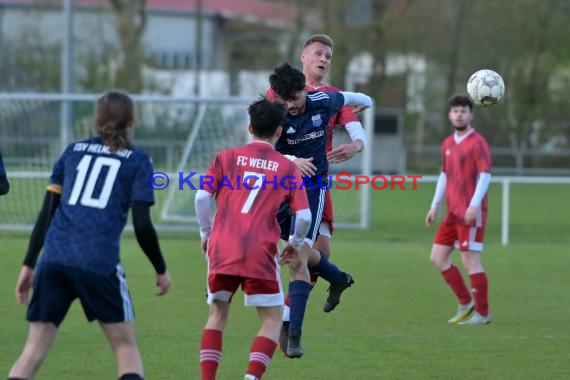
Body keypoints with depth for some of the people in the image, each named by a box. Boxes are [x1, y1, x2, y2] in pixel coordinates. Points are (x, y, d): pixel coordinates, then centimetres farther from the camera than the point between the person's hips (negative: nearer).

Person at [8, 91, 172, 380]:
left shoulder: (73, 151, 18)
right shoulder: (137, 161, 9)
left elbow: (46, 213, 13)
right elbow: (142, 225, 1)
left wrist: (29, 264, 15)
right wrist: (161, 270, 13)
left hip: (53, 258, 3)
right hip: (99, 263, -3)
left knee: (35, 348, 4)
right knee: (125, 346, 9)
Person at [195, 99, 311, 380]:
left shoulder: (226, 158, 10)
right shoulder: (287, 168, 8)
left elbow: (202, 197, -1)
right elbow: (304, 216, 1)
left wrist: (205, 233, 14)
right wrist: (295, 244, 20)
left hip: (221, 249, 2)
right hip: (261, 252, -2)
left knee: (218, 316, 16)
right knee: (272, 320, 8)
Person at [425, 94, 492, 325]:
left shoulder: (477, 142, -8)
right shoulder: (448, 144, 15)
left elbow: (485, 174, -16)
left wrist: (474, 204, -25)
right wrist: (434, 207, 19)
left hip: (471, 213, -8)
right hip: (453, 212, 8)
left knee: (470, 260, -8)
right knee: (438, 258, 6)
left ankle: (482, 314, 0)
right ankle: (466, 303, 15)